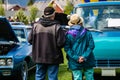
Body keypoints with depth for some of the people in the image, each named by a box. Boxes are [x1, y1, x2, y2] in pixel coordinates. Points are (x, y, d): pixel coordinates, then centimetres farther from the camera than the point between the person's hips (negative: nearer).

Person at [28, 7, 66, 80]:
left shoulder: (36, 25, -4)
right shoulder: (56, 27, -14)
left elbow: (30, 40, -1)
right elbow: (61, 43, -17)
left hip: (39, 57, 3)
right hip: (53, 57, -3)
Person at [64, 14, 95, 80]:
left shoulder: (68, 34, -3)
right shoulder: (87, 33, -1)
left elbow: (67, 48, -7)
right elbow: (91, 46, -6)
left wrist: (76, 58, -10)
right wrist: (84, 56, -11)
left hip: (75, 63, -1)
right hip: (88, 62, 1)